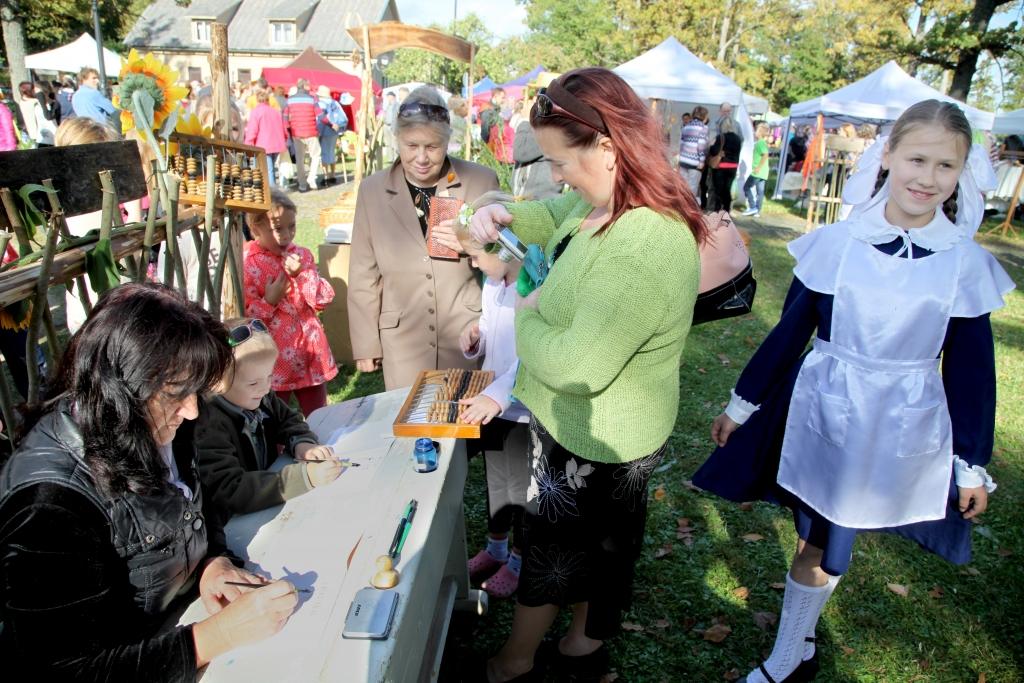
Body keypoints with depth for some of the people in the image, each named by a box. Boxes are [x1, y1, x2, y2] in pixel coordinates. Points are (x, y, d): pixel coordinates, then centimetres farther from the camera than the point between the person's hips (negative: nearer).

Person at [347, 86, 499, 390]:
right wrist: (365, 343, 4)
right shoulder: (372, 190, -1)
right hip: (403, 343, 1)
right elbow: (364, 276, 3)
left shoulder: (481, 181, -5)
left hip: (469, 337, 0)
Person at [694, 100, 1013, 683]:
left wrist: (973, 463, 5)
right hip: (822, 415, 0)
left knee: (827, 546, 9)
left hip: (900, 432, 0)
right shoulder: (836, 243, -8)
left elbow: (970, 369, 2)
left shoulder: (966, 264, -6)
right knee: (818, 543, 10)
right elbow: (789, 332, 0)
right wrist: (743, 404, 5)